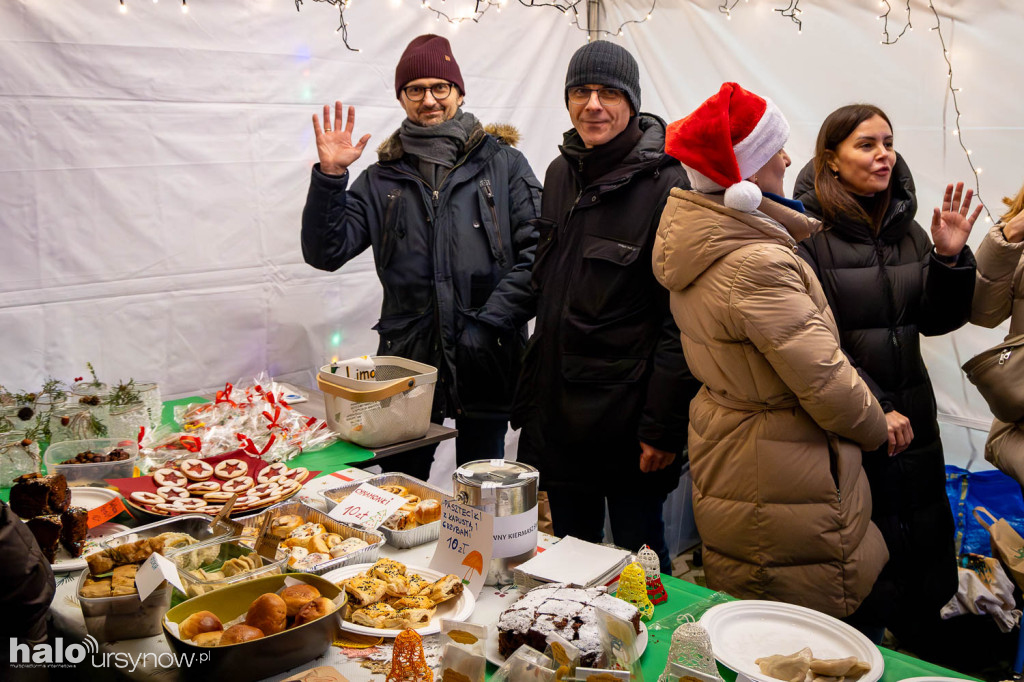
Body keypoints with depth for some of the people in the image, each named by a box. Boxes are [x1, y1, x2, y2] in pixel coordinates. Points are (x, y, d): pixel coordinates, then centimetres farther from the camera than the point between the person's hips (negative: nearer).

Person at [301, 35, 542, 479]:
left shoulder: (503, 164, 4)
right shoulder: (381, 179, 9)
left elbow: (537, 252, -5)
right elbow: (326, 252, 2)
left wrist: (490, 322, -11)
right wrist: (330, 176, -9)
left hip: (485, 359, -1)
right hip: (407, 359, 2)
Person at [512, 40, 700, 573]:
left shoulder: (664, 185, -14)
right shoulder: (560, 173, 8)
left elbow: (679, 319, -16)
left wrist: (663, 427, -18)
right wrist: (531, 392, 15)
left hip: (626, 418, -6)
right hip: (557, 410, 6)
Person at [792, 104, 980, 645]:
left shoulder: (906, 229, 9)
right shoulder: (808, 231, -11)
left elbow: (936, 320, 8)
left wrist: (950, 257, -8)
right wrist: (873, 408, -19)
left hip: (910, 416, 7)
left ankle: (918, 661, 37)